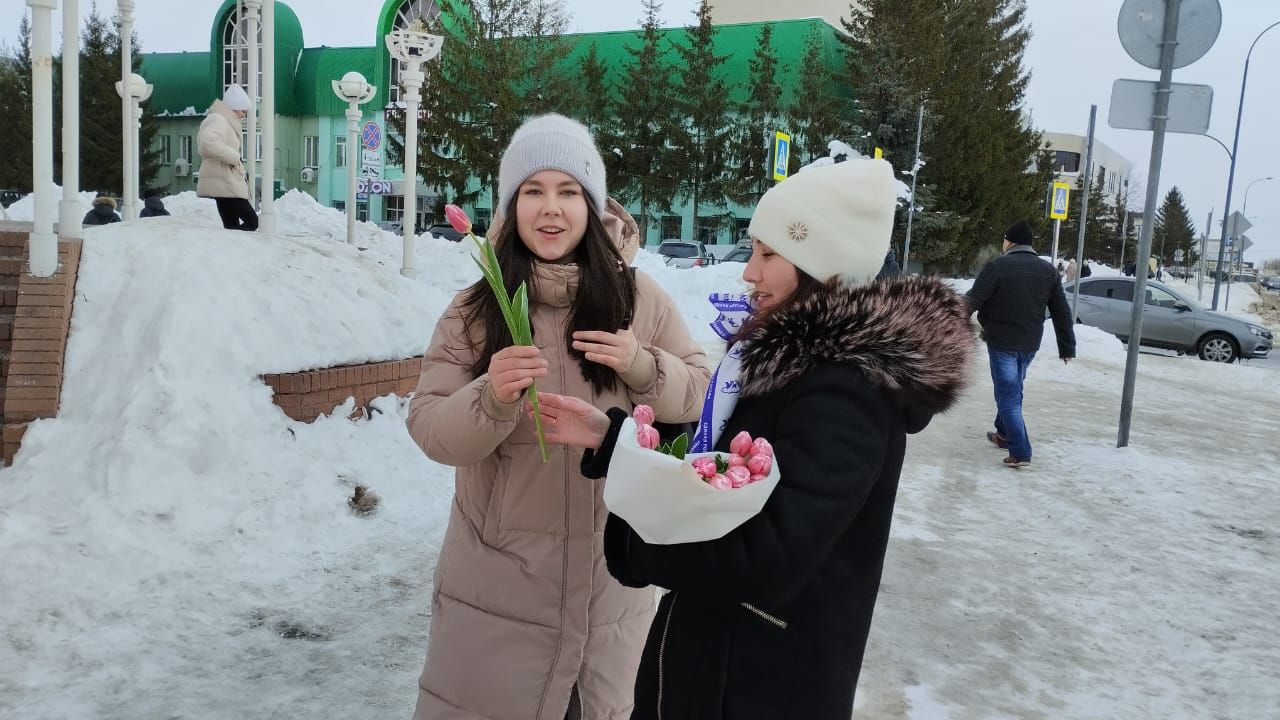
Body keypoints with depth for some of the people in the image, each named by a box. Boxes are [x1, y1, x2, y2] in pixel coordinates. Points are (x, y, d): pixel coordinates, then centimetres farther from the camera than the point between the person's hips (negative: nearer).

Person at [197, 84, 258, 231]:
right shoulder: (218, 120, -10)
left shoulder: (225, 122, 23)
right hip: (225, 183, -10)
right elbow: (208, 143, -29)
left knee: (232, 227, 6)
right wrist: (234, 157, -22)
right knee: (252, 221, -12)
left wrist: (240, 169, 13)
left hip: (227, 183, 10)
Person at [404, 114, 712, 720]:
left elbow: (701, 395, 0)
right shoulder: (476, 309, -8)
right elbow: (430, 430, -11)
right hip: (501, 573, -1)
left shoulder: (639, 298, -6)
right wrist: (492, 397, -30)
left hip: (614, 567, 1)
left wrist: (643, 367, -19)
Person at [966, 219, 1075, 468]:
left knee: (1008, 395, -3)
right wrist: (1067, 347, 13)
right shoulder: (1047, 270, 6)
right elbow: (1062, 312, 7)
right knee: (1013, 389, 23)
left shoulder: (997, 267, -14)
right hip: (1030, 344, 6)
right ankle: (1004, 434, 37)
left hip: (1002, 342, -6)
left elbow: (972, 301, -14)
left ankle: (1020, 452, -8)